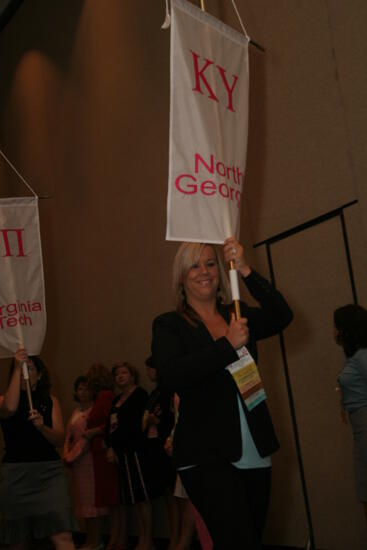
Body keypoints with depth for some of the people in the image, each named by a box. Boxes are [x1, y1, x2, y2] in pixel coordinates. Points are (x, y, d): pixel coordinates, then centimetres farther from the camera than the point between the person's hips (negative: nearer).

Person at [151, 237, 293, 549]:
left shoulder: (239, 316, 11)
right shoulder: (169, 325, 0)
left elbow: (282, 317, -6)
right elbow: (170, 377, -17)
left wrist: (246, 270, -14)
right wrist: (229, 344, -17)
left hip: (255, 452, 5)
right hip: (207, 456, -5)